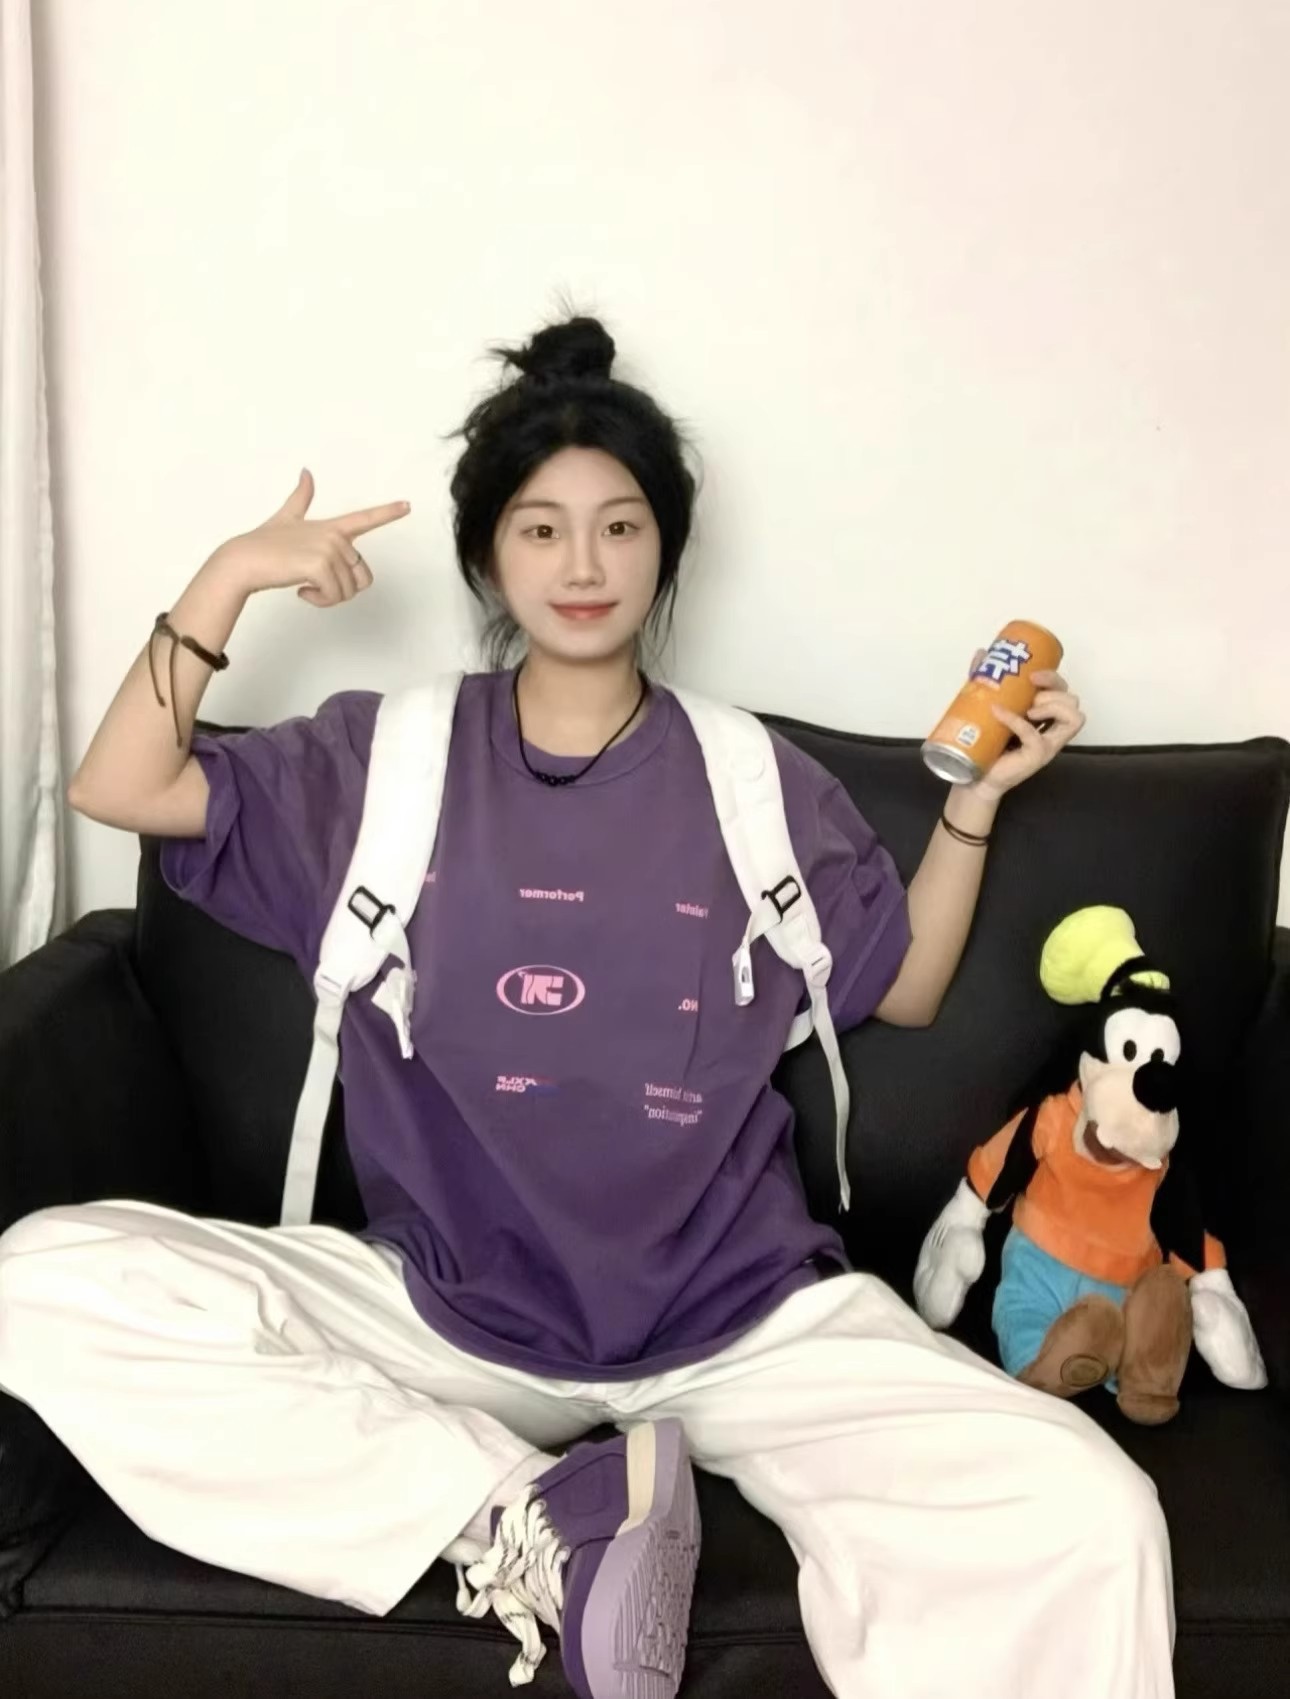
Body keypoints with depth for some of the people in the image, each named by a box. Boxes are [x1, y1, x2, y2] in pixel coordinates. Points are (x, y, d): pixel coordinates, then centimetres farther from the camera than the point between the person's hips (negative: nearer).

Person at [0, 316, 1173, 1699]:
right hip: (448, 1314, 2)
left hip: (741, 1321, -1)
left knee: (1090, 1524, -25)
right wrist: (230, 576, -7)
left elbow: (904, 989, 17)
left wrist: (976, 797, 4)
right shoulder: (386, 760, 6)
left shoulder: (760, 787, 7)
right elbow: (119, 789, 3)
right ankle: (530, 1525, -19)